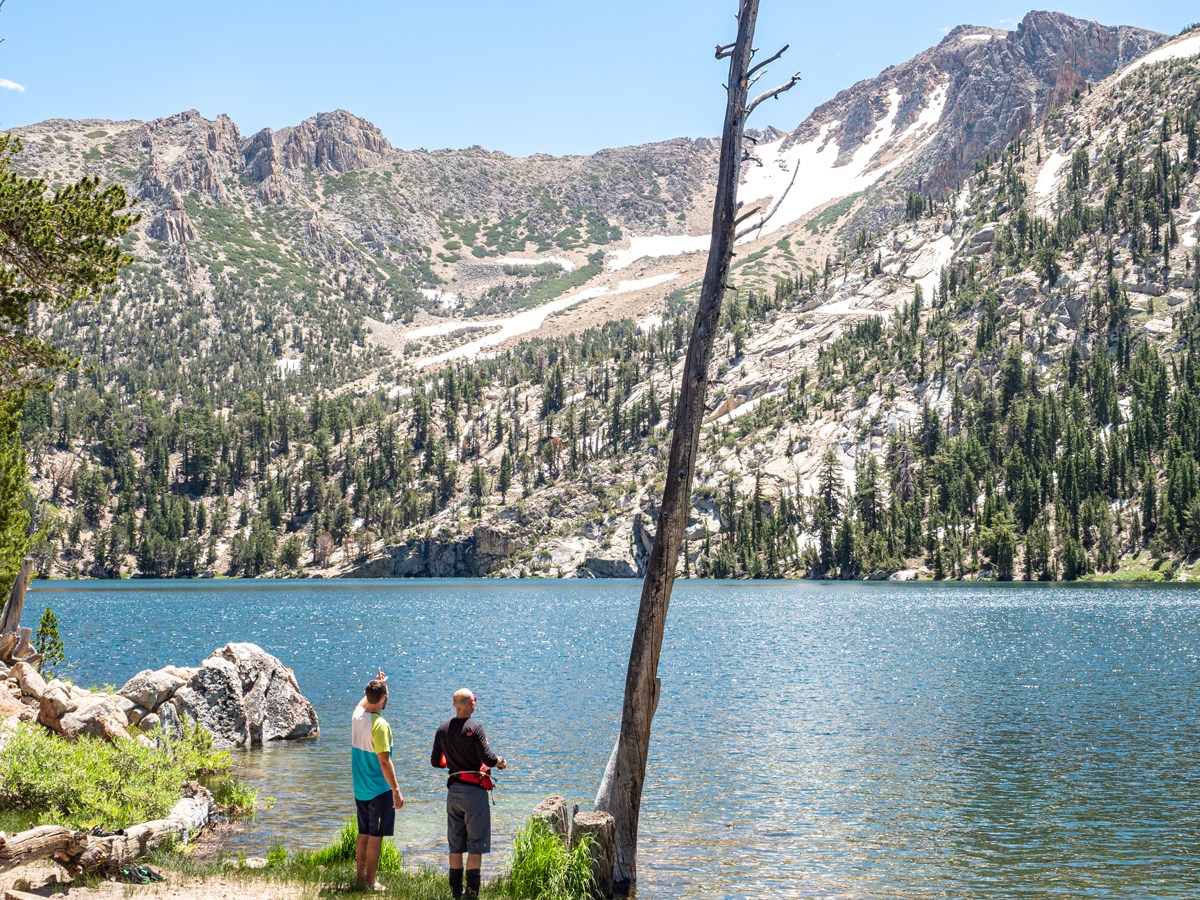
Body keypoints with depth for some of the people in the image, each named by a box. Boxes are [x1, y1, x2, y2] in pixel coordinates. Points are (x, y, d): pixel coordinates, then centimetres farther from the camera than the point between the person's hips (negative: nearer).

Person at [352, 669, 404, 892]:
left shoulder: (357, 716, 1)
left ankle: (360, 877, 24)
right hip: (379, 790, -8)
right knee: (376, 836, 0)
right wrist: (396, 790, -19)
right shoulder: (379, 724, -21)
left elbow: (364, 701, 28)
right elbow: (384, 761, -23)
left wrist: (377, 683, 41)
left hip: (360, 789, 8)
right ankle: (370, 882, 4)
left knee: (363, 834, 17)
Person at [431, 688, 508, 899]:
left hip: (453, 790, 6)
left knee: (455, 844, 13)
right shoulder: (474, 728, -14)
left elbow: (435, 761, 12)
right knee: (476, 844, 0)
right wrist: (500, 762, 1)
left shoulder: (442, 730, 5)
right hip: (474, 791, -6)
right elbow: (488, 758, -20)